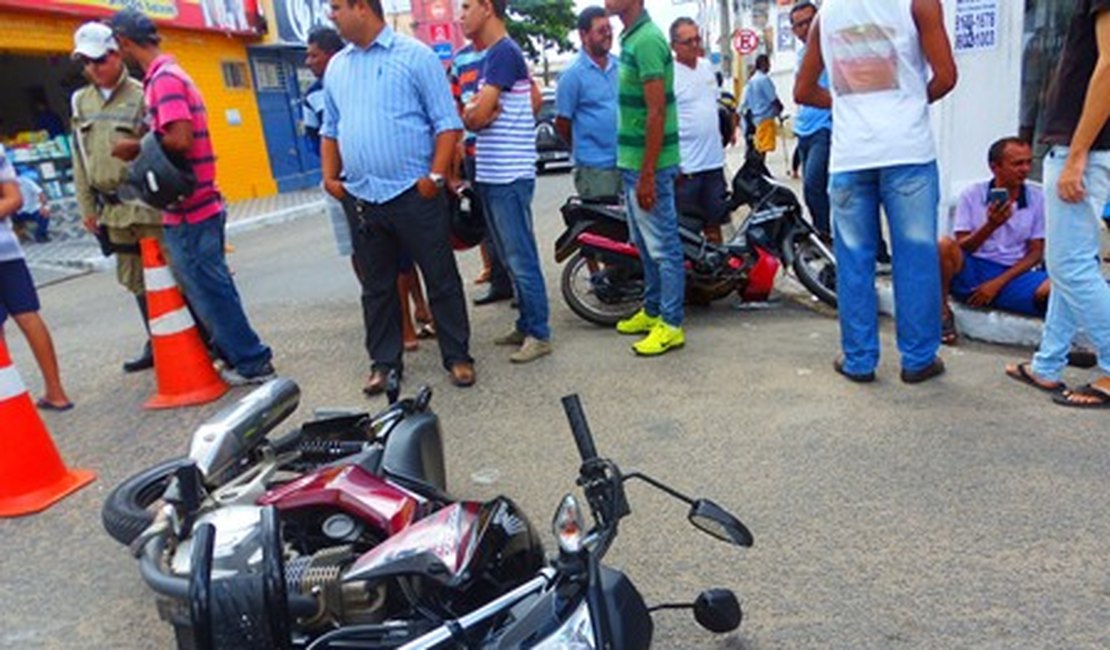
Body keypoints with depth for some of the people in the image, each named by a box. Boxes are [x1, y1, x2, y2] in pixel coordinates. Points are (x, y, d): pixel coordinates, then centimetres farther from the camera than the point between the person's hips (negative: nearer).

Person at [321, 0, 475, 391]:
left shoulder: (415, 55, -3)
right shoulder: (336, 66, 14)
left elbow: (447, 122, -5)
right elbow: (330, 129, 21)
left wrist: (436, 175, -13)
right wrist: (330, 177, 9)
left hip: (414, 194, -5)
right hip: (360, 197, 5)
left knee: (441, 279, 4)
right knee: (376, 286, 12)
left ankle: (457, 356, 16)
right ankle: (384, 361, 24)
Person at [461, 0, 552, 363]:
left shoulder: (503, 52, -12)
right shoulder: (495, 54, 18)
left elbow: (476, 116, -19)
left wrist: (468, 114, 3)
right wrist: (476, 112, -5)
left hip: (508, 177, -10)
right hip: (492, 176, 10)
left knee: (521, 260, -5)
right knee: (511, 259, 14)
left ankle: (539, 334, 3)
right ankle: (526, 325, 24)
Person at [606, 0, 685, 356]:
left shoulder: (647, 39, -16)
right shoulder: (630, 37, 13)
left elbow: (657, 112, -21)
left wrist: (647, 174, -22)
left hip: (648, 164, -10)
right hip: (632, 161, 10)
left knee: (662, 246, -2)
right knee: (645, 244, 17)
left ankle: (671, 325, 7)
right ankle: (652, 311, 30)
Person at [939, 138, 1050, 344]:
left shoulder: (1037, 199, 4)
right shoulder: (971, 195, 0)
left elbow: (1036, 253, 3)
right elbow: (960, 249, -4)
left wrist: (998, 283, -9)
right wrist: (990, 225, -22)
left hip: (1011, 274, 0)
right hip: (971, 271, 0)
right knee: (944, 246, -31)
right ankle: (943, 311, -10)